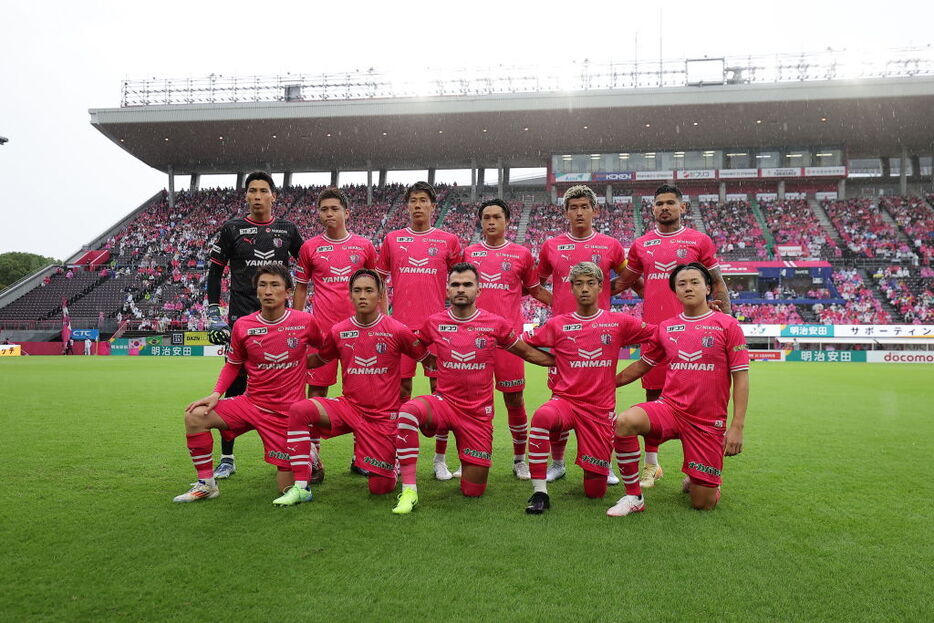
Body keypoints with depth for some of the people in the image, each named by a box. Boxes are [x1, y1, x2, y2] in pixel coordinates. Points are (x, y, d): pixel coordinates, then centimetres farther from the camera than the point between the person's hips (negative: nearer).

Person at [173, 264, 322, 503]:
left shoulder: (305, 322, -9)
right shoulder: (242, 325, -4)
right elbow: (233, 364, 10)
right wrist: (216, 393, -3)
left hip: (286, 412, -3)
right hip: (251, 402, 3)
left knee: (287, 487, -2)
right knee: (195, 416, -17)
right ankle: (206, 484, -1)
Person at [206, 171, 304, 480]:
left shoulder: (288, 230, 8)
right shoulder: (232, 229, 4)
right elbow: (215, 272, 7)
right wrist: (213, 313, 0)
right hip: (241, 318, -1)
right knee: (235, 386, 1)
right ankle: (227, 457, 12)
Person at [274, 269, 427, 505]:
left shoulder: (397, 331, -9)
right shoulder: (338, 331, 0)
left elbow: (427, 359, 2)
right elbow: (319, 359, 18)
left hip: (383, 416, -2)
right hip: (348, 407, 3)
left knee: (380, 488, -3)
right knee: (299, 410, -24)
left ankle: (392, 462, 35)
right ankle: (301, 487, -14)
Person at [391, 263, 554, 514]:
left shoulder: (496, 324, -4)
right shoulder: (434, 322, -1)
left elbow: (528, 353, 9)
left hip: (478, 413, 0)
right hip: (444, 402, 0)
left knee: (473, 491, 4)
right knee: (408, 410, -35)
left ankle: (470, 464, 41)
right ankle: (408, 491, -23)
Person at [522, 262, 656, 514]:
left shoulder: (619, 323, 4)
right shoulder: (557, 325, 2)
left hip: (601, 410, 1)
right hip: (565, 401, -1)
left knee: (595, 492, 2)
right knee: (541, 417, -38)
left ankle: (596, 470, 40)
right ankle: (539, 492, -25)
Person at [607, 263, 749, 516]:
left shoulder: (728, 325, -2)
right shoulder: (665, 328, 7)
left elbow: (740, 377, -3)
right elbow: (643, 365, 20)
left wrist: (737, 426, -10)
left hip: (709, 421, -2)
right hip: (670, 407, 2)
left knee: (703, 504, -1)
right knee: (625, 422, -30)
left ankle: (695, 481, 37)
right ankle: (633, 497, -12)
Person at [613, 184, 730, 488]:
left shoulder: (699, 241, 6)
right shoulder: (641, 245, 12)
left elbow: (718, 284, 7)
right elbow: (621, 282, 19)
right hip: (653, 329, 2)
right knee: (653, 394, 7)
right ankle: (651, 464, 17)